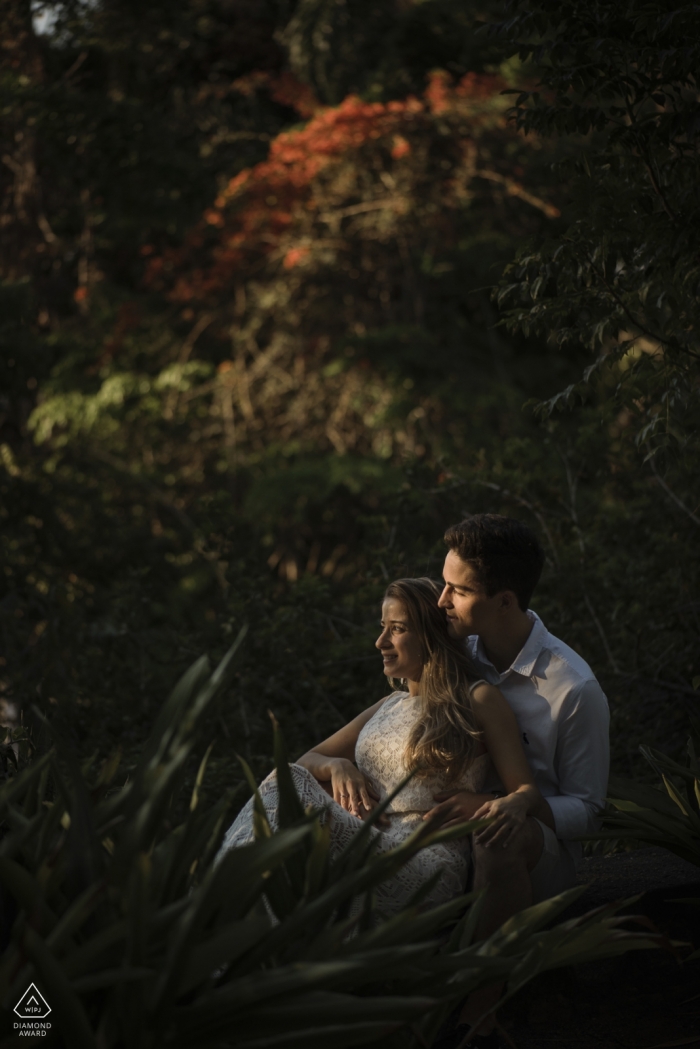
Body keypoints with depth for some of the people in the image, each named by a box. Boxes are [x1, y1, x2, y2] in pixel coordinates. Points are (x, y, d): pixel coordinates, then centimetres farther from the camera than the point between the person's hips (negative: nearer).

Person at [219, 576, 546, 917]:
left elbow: (527, 789, 2)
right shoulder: (390, 706, 28)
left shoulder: (479, 700, 9)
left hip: (423, 860, -6)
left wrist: (514, 806, -23)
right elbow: (307, 760, 25)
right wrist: (336, 766, 0)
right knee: (291, 779, -22)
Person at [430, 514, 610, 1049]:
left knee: (502, 835, -41)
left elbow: (586, 809, -10)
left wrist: (493, 807, -27)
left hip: (542, 852, -5)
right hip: (458, 831, 5)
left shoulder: (574, 689, -15)